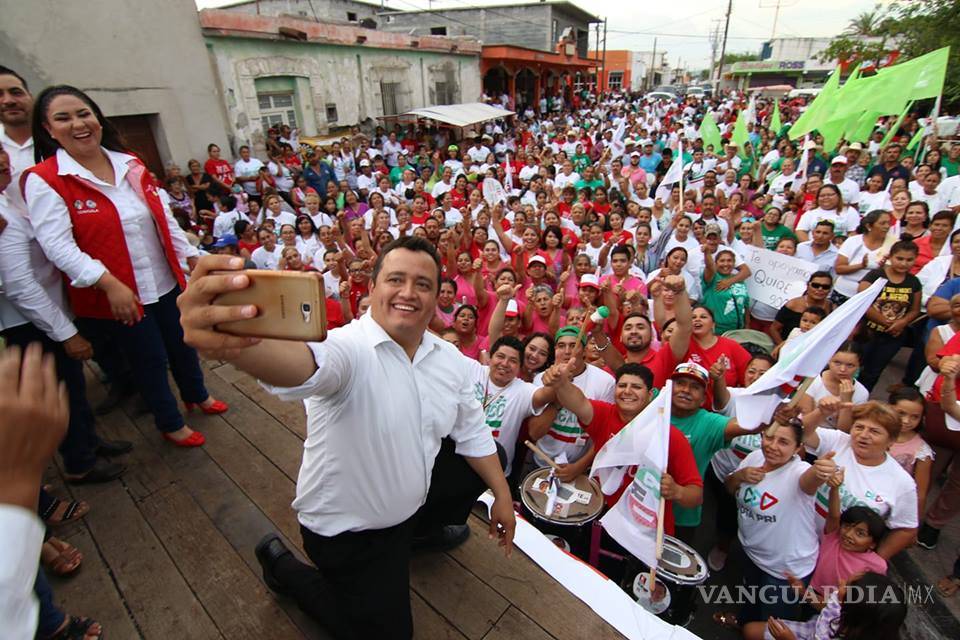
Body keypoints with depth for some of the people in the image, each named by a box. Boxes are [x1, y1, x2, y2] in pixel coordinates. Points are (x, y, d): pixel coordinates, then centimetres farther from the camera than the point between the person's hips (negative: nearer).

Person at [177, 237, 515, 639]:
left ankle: (421, 530, 35)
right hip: (348, 526, -6)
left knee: (487, 462, 12)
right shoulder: (349, 349, -30)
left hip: (414, 495, 7)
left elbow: (472, 432, 3)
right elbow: (309, 362, -54)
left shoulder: (449, 358, -7)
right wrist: (232, 344, -75)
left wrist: (502, 496, 5)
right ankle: (284, 567, 23)